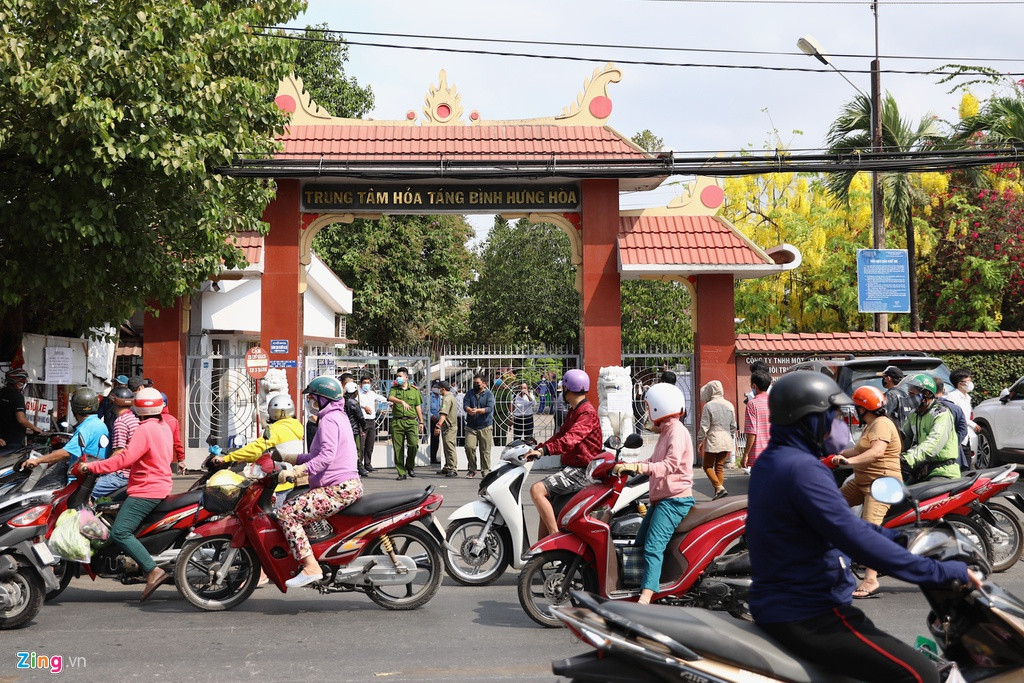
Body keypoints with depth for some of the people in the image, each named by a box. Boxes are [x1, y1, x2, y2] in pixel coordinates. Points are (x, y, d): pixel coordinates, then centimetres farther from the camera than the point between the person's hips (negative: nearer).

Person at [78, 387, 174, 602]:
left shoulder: (145, 430, -16)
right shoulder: (164, 427, 12)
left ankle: (153, 571, -23)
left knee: (119, 532, -15)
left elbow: (125, 458, -24)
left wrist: (92, 467, -20)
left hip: (146, 491, -10)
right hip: (161, 485, 10)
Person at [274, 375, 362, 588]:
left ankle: (311, 567, -22)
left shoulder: (329, 419, -10)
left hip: (338, 489, -11)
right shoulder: (339, 416, 23)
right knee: (294, 505, 19)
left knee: (286, 513, -18)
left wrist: (301, 469, -32)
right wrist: (294, 458, 21)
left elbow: (326, 456, -24)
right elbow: (323, 453, 27)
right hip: (349, 485, 11)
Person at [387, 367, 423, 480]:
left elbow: (418, 406, 16)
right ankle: (401, 473, 5)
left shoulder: (414, 390, 13)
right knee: (398, 448, -2)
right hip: (397, 422, 0)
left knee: (413, 444, -15)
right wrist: (402, 401, -29)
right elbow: (390, 398, -12)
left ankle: (410, 466, 9)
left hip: (411, 421, 0)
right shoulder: (394, 389, 10)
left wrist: (421, 422, 12)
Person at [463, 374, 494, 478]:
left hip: (485, 427, -2)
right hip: (471, 426, 2)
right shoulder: (469, 393, 13)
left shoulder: (489, 394, 3)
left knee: (485, 450, -2)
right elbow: (465, 405, -2)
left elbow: (489, 408, -11)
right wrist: (470, 410, -25)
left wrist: (477, 410, -25)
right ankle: (472, 469, 6)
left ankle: (486, 471, 9)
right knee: (469, 446, -11)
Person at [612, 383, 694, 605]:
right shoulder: (666, 431, 21)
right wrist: (626, 465, 13)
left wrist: (638, 467, -34)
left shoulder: (677, 431, -11)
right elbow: (655, 462, 26)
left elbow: (671, 464, -26)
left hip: (675, 500, -11)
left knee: (653, 547, -22)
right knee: (639, 544, 12)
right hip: (661, 499, 11)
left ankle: (645, 598, -32)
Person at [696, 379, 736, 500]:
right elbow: (733, 426, 12)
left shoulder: (708, 406, -11)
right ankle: (718, 493, 12)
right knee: (720, 466, 12)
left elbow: (704, 427, -11)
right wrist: (732, 442, 21)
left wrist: (699, 441, -1)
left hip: (713, 441, -5)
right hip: (726, 441, 6)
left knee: (707, 466, 6)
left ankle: (719, 488, -10)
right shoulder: (729, 405, 7)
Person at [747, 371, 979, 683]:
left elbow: (839, 520, 18)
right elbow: (859, 541, -26)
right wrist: (946, 571, -20)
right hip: (806, 618, -11)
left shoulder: (769, 461, 10)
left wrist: (899, 536, 13)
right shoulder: (802, 469, -23)